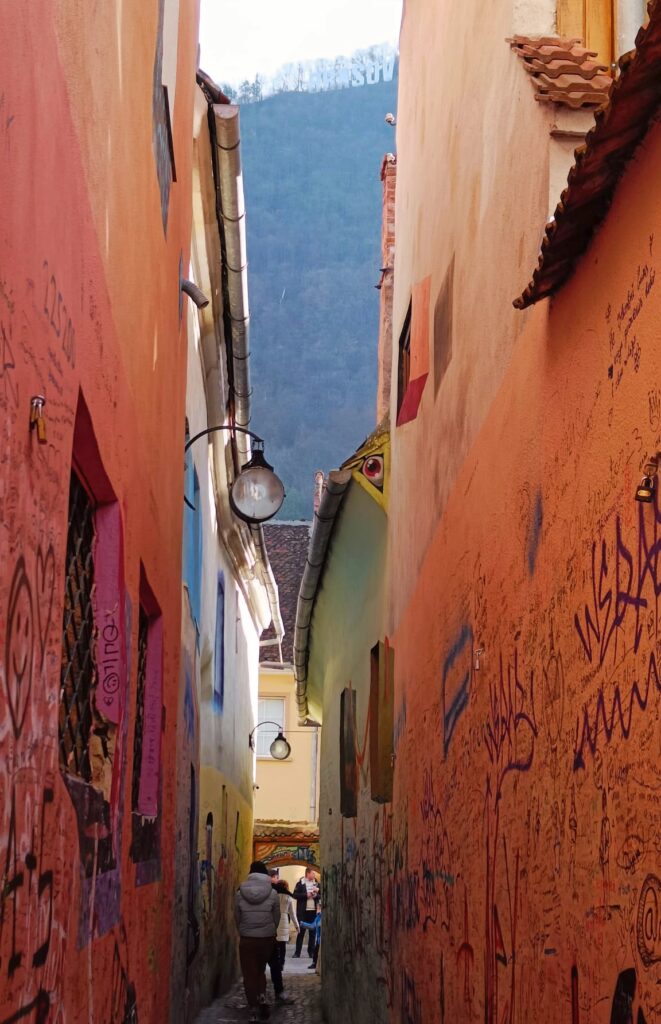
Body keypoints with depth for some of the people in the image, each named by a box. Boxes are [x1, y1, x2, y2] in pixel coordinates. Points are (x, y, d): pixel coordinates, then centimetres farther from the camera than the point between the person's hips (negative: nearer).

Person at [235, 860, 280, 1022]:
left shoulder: (240, 893, -4)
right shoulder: (272, 893, -6)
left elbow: (237, 917, 3)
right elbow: (276, 917, 3)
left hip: (246, 939, -1)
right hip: (267, 939, 1)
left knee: (249, 974, 6)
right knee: (260, 971, 19)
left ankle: (254, 1009, 3)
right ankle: (262, 998, -1)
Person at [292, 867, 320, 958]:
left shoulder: (316, 884, 9)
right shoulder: (300, 883, -2)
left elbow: (321, 896, 8)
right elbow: (295, 895, -8)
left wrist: (316, 895, -12)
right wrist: (306, 895, -16)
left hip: (314, 911, 3)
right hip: (303, 911, -3)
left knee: (312, 931, 7)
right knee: (301, 931, 0)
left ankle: (311, 951, 14)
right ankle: (297, 952, 3)